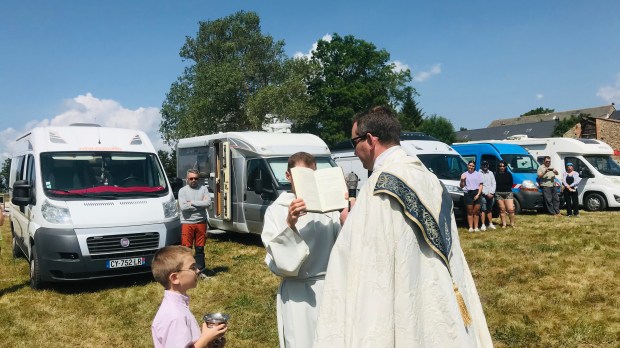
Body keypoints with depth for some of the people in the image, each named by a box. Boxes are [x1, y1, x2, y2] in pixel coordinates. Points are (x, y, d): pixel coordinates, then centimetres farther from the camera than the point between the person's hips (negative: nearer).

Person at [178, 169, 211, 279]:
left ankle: (201, 271, 18)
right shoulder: (182, 190, 1)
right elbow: (183, 207, -13)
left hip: (201, 222, 2)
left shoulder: (203, 189, 6)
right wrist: (200, 204, -9)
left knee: (200, 249, 10)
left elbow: (208, 203, -9)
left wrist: (192, 202, -10)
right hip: (187, 223, -2)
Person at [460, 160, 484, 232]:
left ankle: (476, 227, 7)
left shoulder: (478, 174, 11)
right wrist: (462, 180, -10)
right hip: (468, 193, 0)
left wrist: (478, 194, -6)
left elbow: (480, 185, 5)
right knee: (470, 212, 2)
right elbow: (462, 186, 9)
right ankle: (471, 227, 4)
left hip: (476, 193, 0)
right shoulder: (464, 174, 11)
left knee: (476, 211, 1)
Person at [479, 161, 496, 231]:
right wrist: (487, 194, -12)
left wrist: (491, 193, -4)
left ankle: (490, 224, 19)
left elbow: (493, 184, 11)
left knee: (490, 210, 12)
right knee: (483, 210, -7)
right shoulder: (479, 173, -2)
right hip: (483, 195, -5)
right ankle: (483, 225, -5)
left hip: (491, 195, 5)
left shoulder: (491, 173, 15)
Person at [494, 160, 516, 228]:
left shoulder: (508, 174, 6)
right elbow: (494, 184, 3)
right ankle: (504, 224, 12)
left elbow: (511, 183, 10)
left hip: (508, 193, 1)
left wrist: (507, 188, -1)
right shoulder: (496, 174, 1)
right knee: (502, 209, 4)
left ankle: (512, 223, 7)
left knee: (511, 209, -7)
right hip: (499, 193, -1)